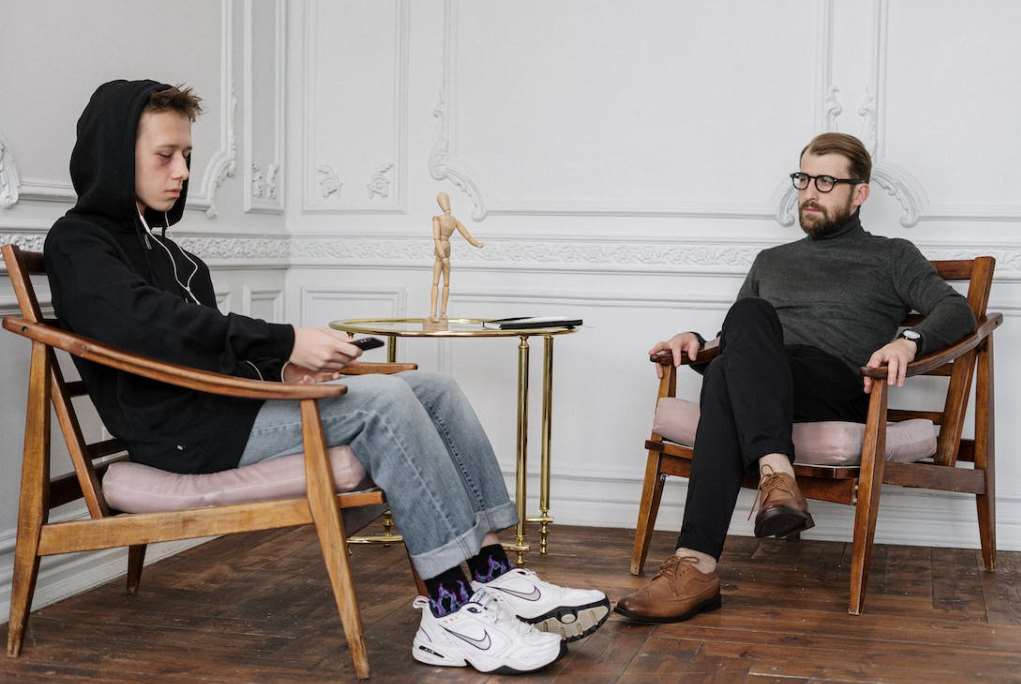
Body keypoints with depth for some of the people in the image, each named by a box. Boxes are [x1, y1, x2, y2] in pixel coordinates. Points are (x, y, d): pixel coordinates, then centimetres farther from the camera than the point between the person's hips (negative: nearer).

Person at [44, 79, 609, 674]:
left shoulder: (160, 243, 25)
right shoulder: (78, 243, -3)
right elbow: (151, 325, -23)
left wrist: (281, 368, 2)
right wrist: (287, 341, -24)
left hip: (228, 402, 9)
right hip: (186, 430, -9)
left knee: (436, 390, -4)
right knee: (381, 400, -27)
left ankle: (494, 576, -11)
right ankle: (452, 614, -25)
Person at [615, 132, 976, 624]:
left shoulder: (891, 257, 20)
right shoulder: (771, 261, 34)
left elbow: (956, 311, 4)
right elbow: (733, 342, 32)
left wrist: (909, 340, -19)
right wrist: (695, 342, 7)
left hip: (840, 386, -3)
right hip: (758, 381, 4)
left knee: (725, 382, -36)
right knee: (747, 316, -34)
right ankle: (776, 473, -50)